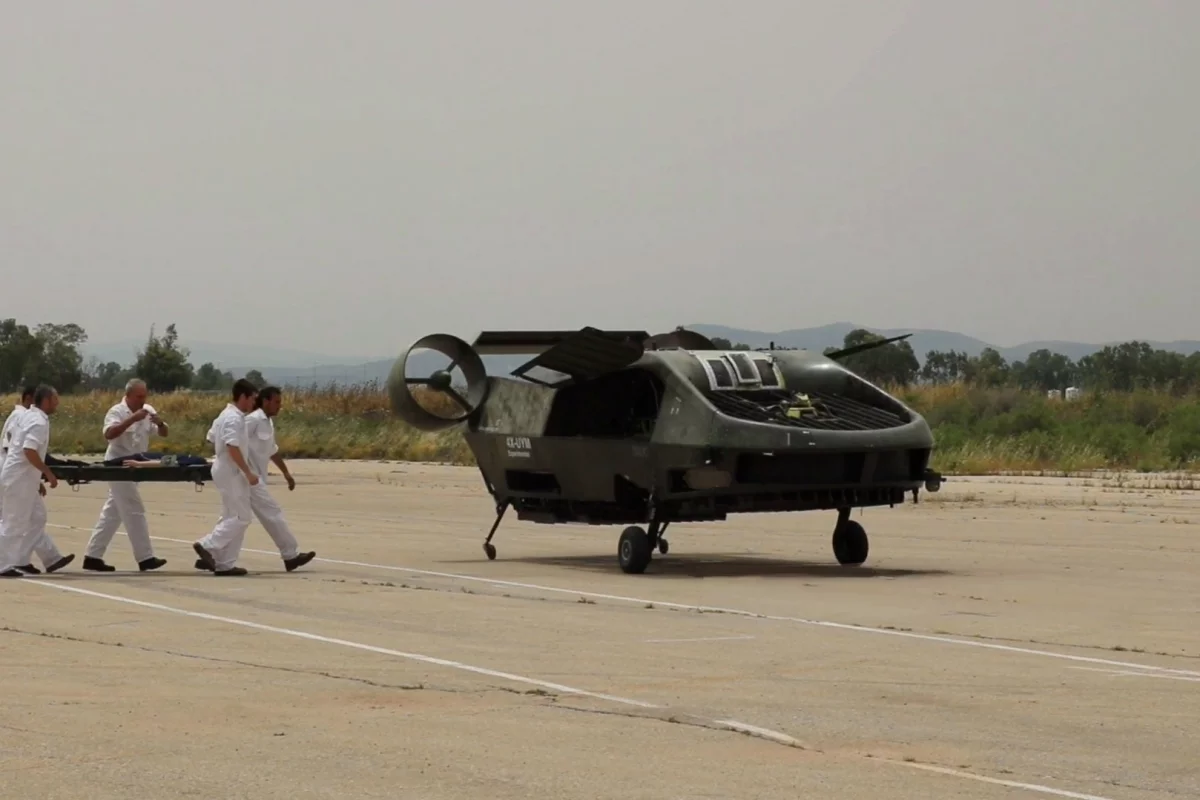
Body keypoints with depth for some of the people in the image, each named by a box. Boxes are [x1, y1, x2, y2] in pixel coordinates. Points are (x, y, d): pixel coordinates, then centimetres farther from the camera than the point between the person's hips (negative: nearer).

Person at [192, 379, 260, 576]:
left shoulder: (226, 415, 13)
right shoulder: (235, 419, -18)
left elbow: (212, 439, 21)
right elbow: (233, 448, -26)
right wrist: (248, 472, -23)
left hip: (225, 471, 11)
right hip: (232, 473, -11)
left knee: (232, 517, 13)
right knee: (241, 517, -7)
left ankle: (225, 563, 12)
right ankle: (208, 546, -9)